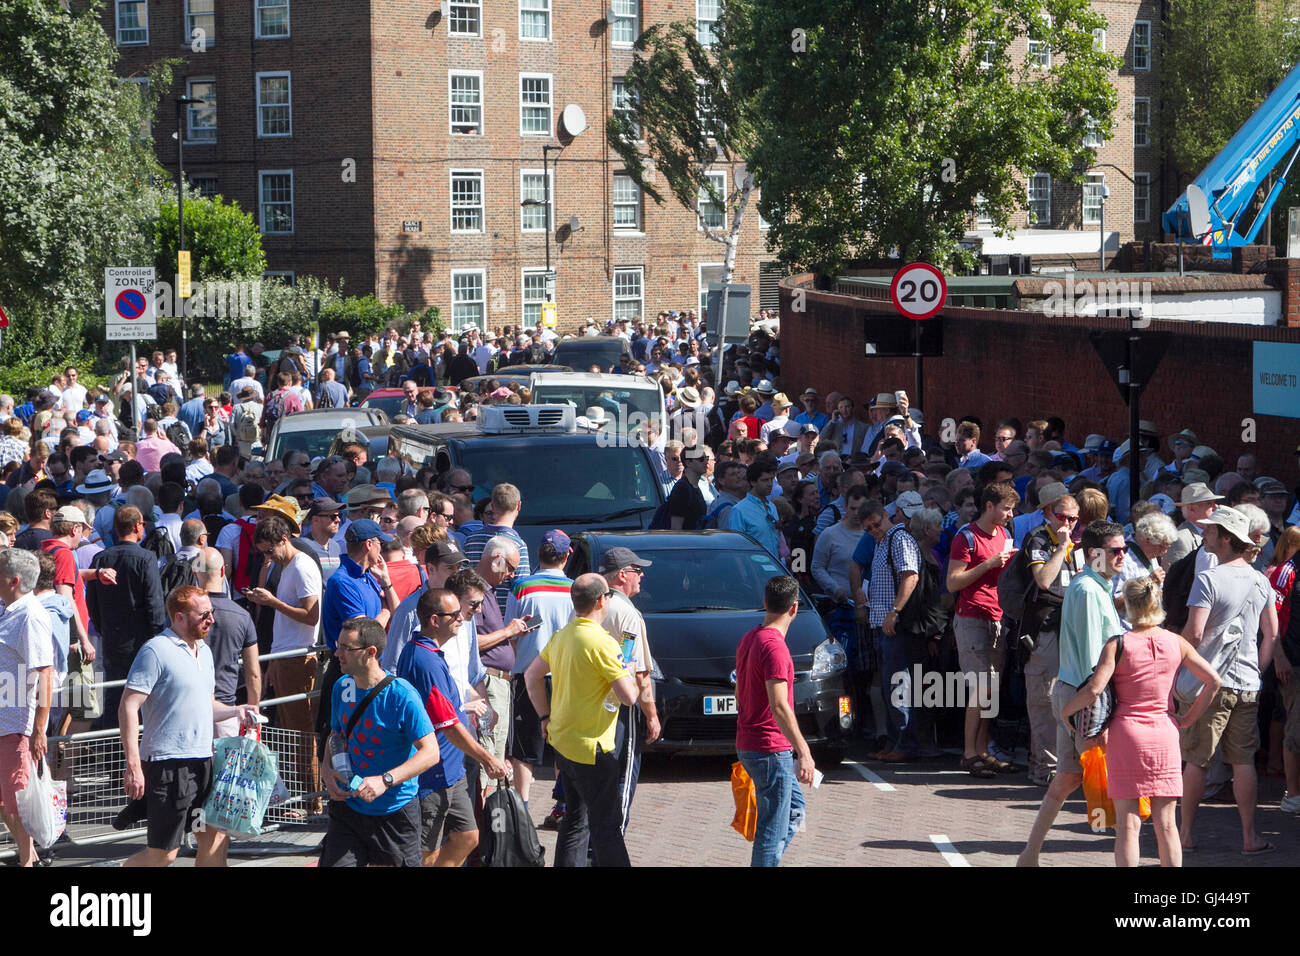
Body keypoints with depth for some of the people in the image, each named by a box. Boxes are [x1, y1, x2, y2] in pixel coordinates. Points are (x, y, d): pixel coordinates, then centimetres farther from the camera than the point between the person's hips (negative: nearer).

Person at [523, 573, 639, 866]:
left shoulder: (561, 636, 6)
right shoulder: (601, 642, -19)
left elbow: (532, 675, 18)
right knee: (607, 824, -3)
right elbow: (628, 696, -21)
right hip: (591, 746, -9)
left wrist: (545, 716, 19)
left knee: (575, 820, 17)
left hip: (562, 740, 9)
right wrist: (629, 678, -1)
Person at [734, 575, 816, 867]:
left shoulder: (748, 639, 9)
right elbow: (779, 707, -27)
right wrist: (803, 752, -26)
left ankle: (766, 861, 21)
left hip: (748, 744, 10)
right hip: (771, 750, -10)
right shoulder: (774, 647, -20)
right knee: (773, 828, -3)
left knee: (794, 808, 23)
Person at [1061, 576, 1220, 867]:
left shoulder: (1118, 644, -7)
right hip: (1164, 734, 3)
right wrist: (1189, 719, 9)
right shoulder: (1175, 643, 2)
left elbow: (1094, 689, -17)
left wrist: (1065, 710, -1)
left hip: (1126, 733, -3)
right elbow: (1213, 681, 0)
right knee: (1166, 823, 8)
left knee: (1127, 824, 1)